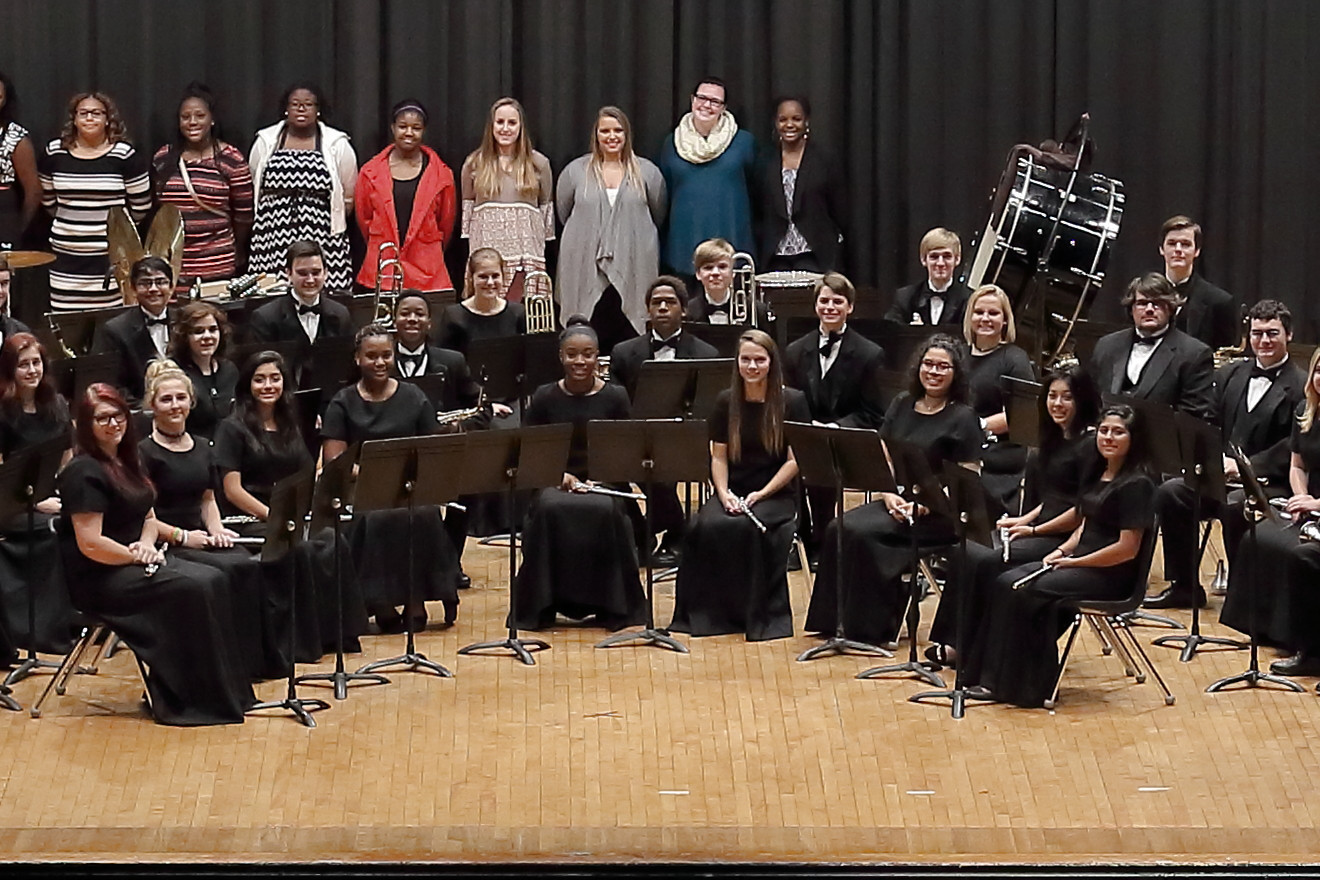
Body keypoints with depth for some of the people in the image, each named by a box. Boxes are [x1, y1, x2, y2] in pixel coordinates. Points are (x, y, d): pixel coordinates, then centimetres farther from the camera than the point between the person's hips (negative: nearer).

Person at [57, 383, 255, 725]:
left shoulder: (127, 462, 14)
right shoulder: (84, 473, -16)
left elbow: (148, 518, 19)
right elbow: (90, 544, -22)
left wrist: (147, 544, -3)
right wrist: (136, 557, -13)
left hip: (135, 562, 9)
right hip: (100, 578, -9)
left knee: (212, 579, -11)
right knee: (192, 588, -24)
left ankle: (226, 690, -11)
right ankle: (182, 701, -19)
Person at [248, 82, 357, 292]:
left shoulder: (337, 145, 6)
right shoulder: (265, 142, 11)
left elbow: (349, 196, 7)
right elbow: (252, 190, 16)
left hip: (322, 242, -1)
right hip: (273, 240, 1)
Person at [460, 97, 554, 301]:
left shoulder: (538, 164, 10)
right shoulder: (474, 164, 11)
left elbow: (547, 209, 14)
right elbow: (467, 209, 14)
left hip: (526, 253, 0)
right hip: (485, 253, 0)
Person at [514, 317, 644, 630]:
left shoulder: (615, 398, 4)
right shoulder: (545, 398, 5)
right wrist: (560, 476, -13)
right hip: (554, 483, 0)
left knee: (606, 512, -35)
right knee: (549, 511, -34)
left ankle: (610, 607, -19)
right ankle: (545, 605, -20)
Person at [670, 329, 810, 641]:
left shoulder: (792, 402, -1)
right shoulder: (726, 402, 9)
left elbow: (795, 460, -5)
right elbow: (718, 457, 9)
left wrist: (762, 494, -15)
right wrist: (724, 493, -9)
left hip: (776, 494, -3)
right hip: (733, 492, 3)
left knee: (746, 527, -34)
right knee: (708, 527, -30)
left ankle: (760, 615, -22)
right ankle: (709, 612, -21)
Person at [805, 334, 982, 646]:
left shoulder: (962, 418, -4)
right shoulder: (902, 405, 14)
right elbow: (881, 459, 11)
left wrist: (924, 506, -21)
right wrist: (889, 496, -8)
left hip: (940, 515, -6)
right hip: (895, 501, 6)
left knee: (862, 532, -27)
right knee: (838, 529, -21)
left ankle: (872, 628, -18)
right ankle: (837, 620, -15)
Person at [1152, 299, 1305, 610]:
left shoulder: (1302, 387, -6)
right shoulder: (1230, 375, 15)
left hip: (1273, 484, -6)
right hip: (1222, 476, 6)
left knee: (1234, 506, -35)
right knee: (1169, 492, -15)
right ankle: (1184, 587, -3)